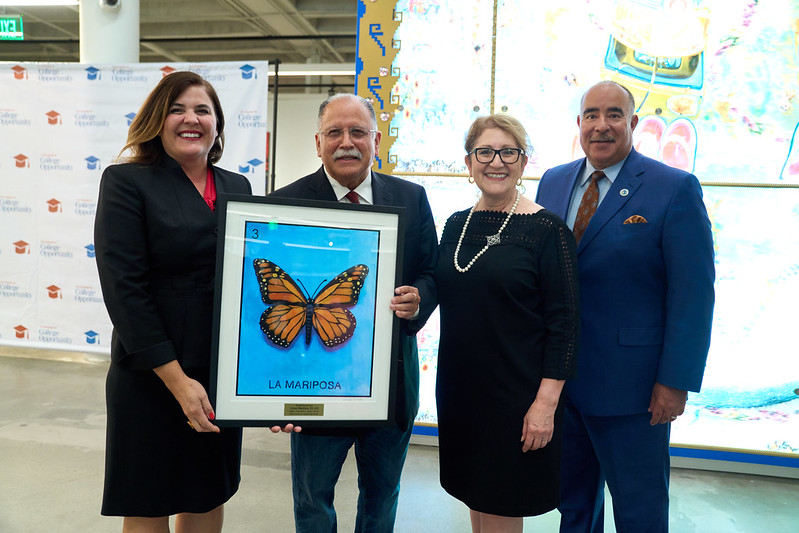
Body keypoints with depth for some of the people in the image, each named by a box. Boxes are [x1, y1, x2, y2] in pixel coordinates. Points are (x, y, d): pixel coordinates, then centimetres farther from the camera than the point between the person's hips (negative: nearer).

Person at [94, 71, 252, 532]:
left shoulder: (237, 187, 8)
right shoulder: (126, 182, -6)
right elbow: (124, 287, -14)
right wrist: (176, 379, -18)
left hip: (223, 376, 5)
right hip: (151, 379, -4)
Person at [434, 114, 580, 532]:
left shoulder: (546, 230, -11)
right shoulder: (455, 225, 6)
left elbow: (563, 324, -13)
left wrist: (546, 402, -16)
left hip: (516, 396, -5)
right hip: (458, 389, 5)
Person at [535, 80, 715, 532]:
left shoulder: (676, 189, -10)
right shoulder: (553, 182, 6)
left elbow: (693, 292, -12)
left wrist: (676, 381, -15)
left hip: (630, 384, -4)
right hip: (556, 373, 5)